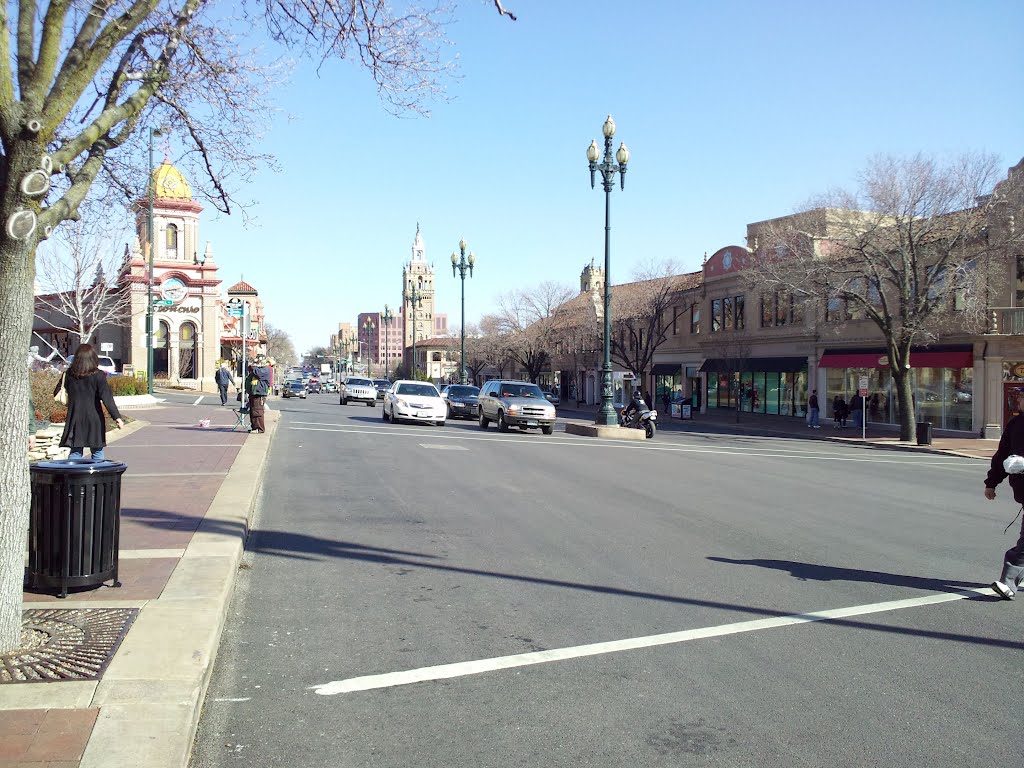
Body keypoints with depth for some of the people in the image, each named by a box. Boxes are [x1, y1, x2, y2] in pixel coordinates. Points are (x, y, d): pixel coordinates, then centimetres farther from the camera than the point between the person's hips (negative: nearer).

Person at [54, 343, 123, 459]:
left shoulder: (69, 374, 1)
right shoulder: (98, 375, -9)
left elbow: (57, 394, 9)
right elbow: (106, 397, -15)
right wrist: (116, 416, -16)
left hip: (75, 420, 3)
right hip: (94, 419, -3)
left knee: (75, 452, 8)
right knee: (97, 452, 8)